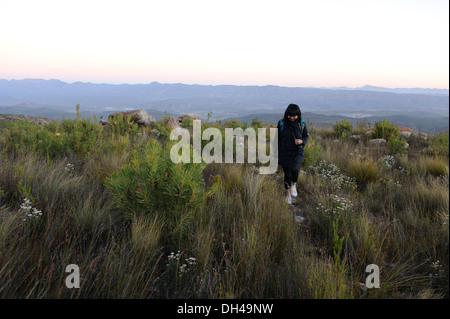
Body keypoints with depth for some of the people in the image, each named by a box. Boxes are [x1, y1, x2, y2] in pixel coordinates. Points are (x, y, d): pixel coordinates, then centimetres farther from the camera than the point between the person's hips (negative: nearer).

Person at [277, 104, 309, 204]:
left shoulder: (301, 123, -3)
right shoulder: (281, 123, -6)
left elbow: (306, 136, 10)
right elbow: (277, 139, 2)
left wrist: (302, 141, -14)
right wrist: (276, 154, 2)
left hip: (298, 151, 0)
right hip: (285, 152, 0)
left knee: (294, 168, -26)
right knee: (287, 174, 7)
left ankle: (294, 185, 6)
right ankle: (288, 195, 27)